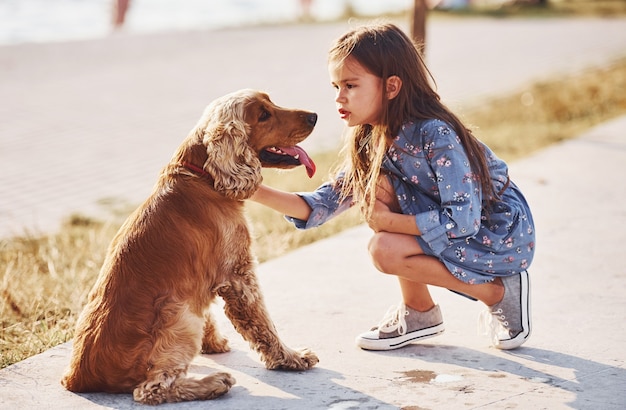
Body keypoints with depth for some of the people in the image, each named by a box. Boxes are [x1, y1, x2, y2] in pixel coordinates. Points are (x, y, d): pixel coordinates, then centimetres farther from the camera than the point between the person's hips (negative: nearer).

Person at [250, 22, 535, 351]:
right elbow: (323, 205, -1)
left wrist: (388, 220, -21)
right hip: (454, 227, 8)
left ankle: (498, 292, -3)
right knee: (372, 185, -9)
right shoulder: (371, 142, -1)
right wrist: (257, 192, -14)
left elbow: (463, 220, -29)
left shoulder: (436, 135, -25)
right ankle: (417, 312, 3)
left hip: (502, 237, -8)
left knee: (385, 250, -23)